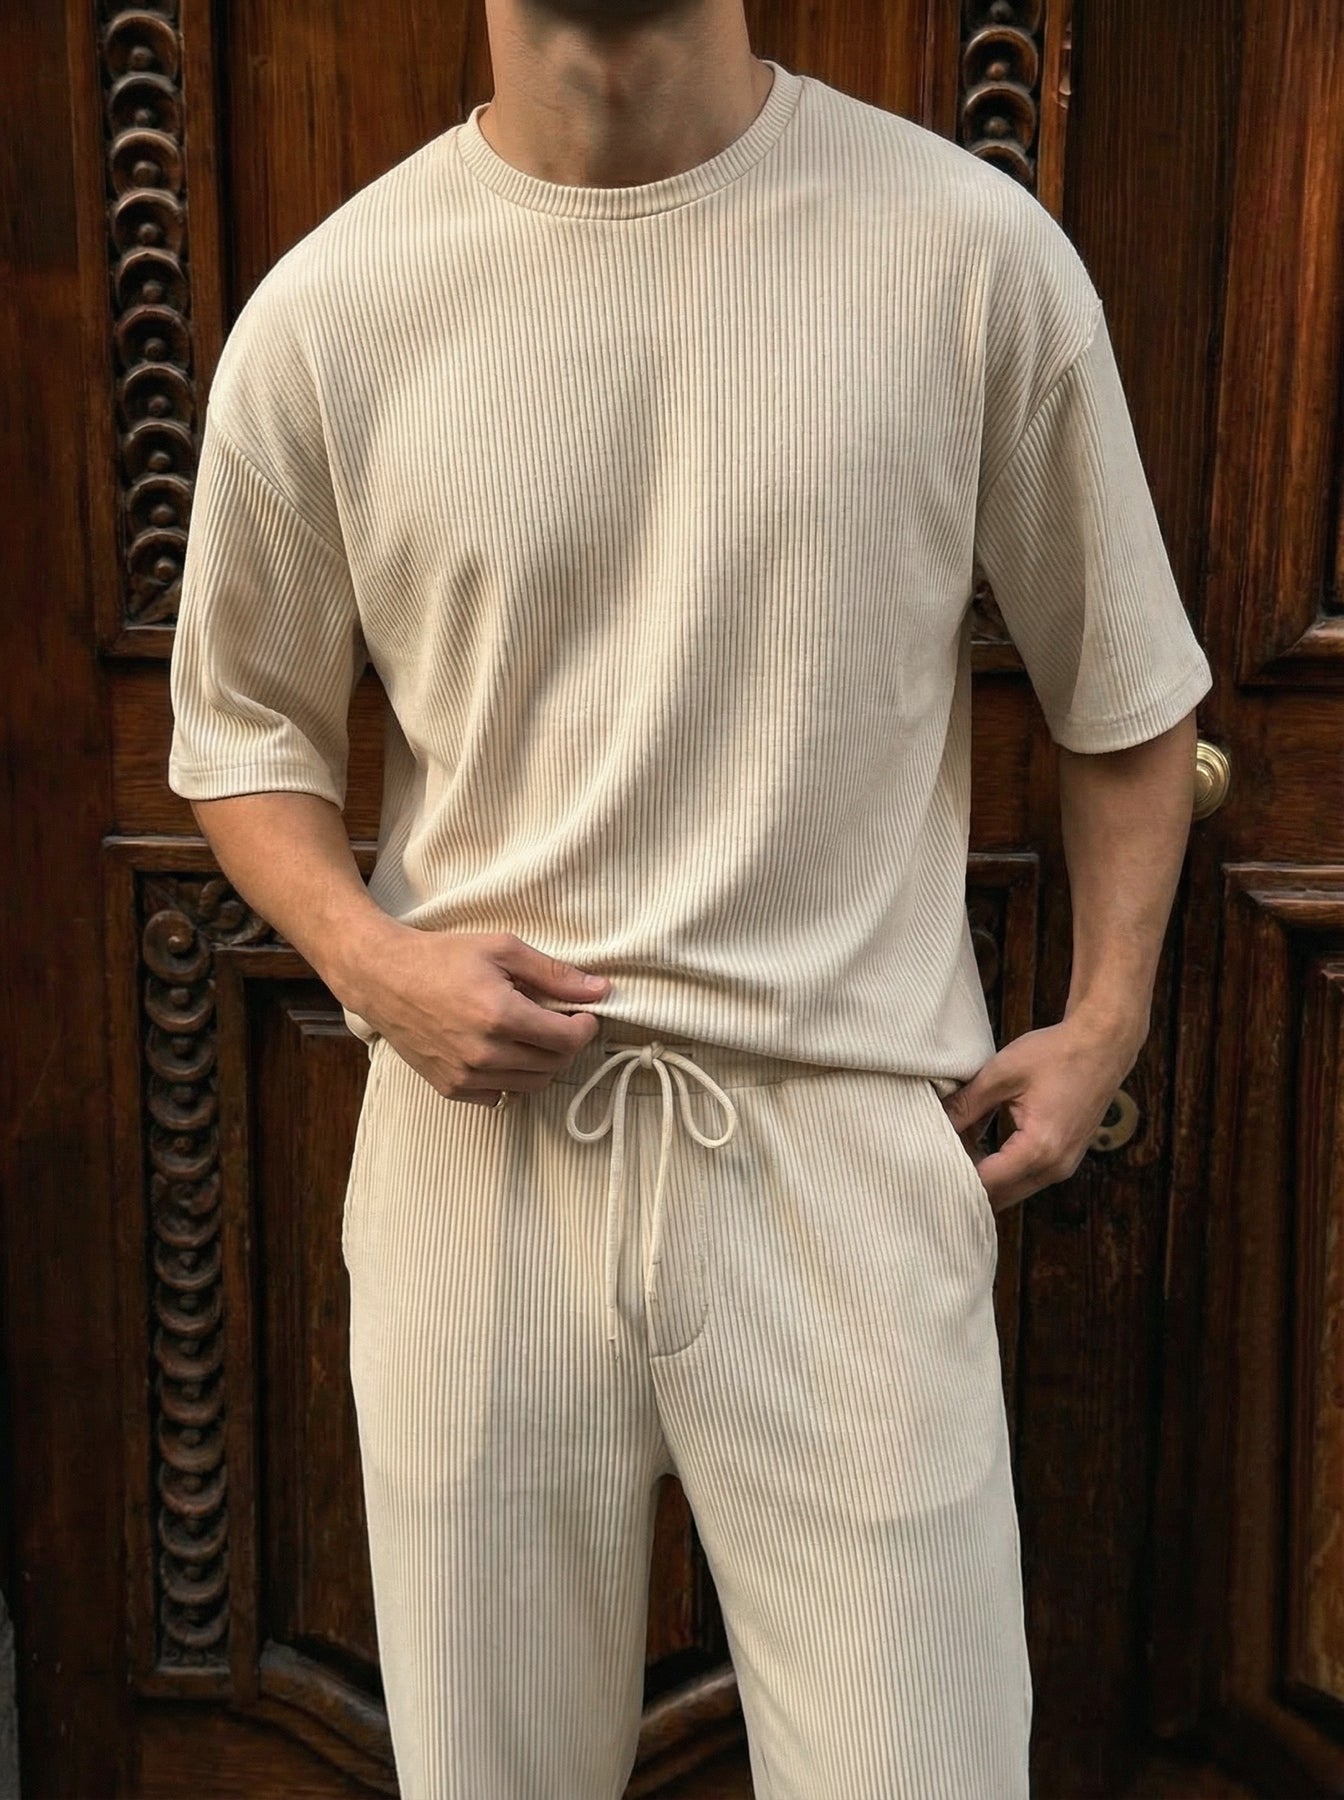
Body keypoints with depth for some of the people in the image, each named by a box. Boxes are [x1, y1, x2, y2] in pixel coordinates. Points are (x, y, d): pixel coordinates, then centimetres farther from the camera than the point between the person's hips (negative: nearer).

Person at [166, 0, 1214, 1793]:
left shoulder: (976, 250, -4)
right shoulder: (322, 311, -1)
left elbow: (1124, 684, 8)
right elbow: (244, 729, 11)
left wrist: (1107, 1018, 1)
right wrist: (368, 955, -6)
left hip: (851, 1142, 0)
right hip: (482, 1130, 1)